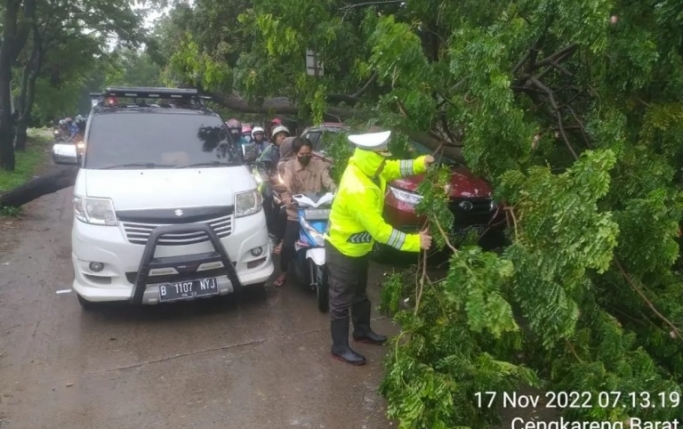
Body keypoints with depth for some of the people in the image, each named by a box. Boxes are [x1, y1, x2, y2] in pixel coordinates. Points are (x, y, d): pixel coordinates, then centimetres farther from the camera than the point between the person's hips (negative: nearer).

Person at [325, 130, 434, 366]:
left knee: (360, 293, 25)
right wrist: (413, 241, -29)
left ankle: (362, 330, 45)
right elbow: (379, 230, -33)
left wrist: (421, 163, -15)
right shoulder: (357, 190, -36)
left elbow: (396, 168, 4)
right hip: (343, 250, -9)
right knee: (342, 300, 7)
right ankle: (340, 347, 23)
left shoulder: (366, 168, -9)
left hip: (359, 248, 9)